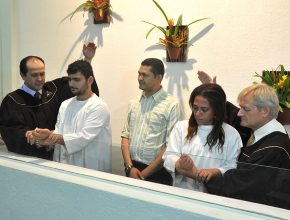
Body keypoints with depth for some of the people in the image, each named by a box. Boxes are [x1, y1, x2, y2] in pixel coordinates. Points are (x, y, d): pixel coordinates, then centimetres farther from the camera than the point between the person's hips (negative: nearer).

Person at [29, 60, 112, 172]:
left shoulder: (99, 107, -7)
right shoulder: (65, 105, 13)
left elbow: (84, 137, -17)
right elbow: (58, 133, 6)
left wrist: (52, 136, -26)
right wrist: (44, 136, -15)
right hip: (66, 167, 6)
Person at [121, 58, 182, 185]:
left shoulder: (172, 105, -9)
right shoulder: (134, 103, 8)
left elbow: (170, 146, -12)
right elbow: (125, 135, 7)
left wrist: (144, 173, -11)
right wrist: (130, 167, -6)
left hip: (157, 172, -4)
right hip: (132, 169, 5)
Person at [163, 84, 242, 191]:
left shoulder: (231, 134, 4)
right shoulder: (181, 127, 7)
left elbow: (232, 168, 1)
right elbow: (169, 156, 1)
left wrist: (215, 171, -17)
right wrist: (179, 165, -19)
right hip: (181, 190, 3)